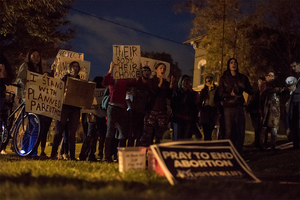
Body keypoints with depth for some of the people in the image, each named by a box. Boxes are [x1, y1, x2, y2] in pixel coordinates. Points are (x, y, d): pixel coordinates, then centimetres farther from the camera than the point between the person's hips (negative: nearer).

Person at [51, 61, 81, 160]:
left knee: (72, 132, 1)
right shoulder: (64, 78, 7)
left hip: (75, 108, 2)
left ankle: (72, 155, 3)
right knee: (59, 131, -4)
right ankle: (53, 153, -1)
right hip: (64, 106, -2)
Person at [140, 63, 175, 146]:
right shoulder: (151, 81, 6)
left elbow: (169, 96, 4)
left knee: (159, 136, 1)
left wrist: (171, 85, -6)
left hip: (162, 112, 4)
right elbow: (153, 93, -9)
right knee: (147, 134, -11)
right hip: (151, 111, -4)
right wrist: (160, 83, -14)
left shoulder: (166, 83, 16)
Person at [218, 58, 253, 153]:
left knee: (240, 132, -2)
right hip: (228, 107, -2)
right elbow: (220, 93, 4)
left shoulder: (243, 77, 13)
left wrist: (243, 87, -9)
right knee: (229, 132, -9)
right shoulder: (224, 78, 10)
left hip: (240, 107, 2)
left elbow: (251, 92, 11)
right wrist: (230, 94, -13)